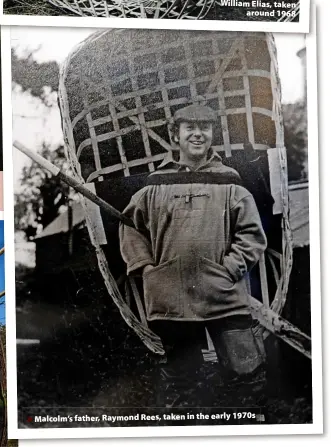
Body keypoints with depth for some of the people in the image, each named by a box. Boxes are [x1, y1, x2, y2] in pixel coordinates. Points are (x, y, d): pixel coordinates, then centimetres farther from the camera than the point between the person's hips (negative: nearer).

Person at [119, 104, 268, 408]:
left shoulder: (229, 182, 3)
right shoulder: (155, 183, 6)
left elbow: (252, 233, 3)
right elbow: (131, 227, 14)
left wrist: (231, 269, -8)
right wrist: (146, 268, 3)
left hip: (225, 297, -1)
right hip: (170, 299, 2)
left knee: (245, 373, -3)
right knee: (180, 377, 14)